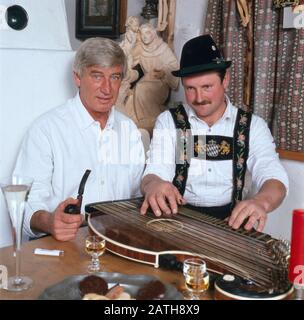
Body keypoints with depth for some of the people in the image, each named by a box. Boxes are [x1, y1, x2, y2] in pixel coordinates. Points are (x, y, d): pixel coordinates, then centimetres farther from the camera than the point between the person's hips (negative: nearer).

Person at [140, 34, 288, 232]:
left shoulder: (252, 126, 5)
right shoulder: (168, 121, 4)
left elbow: (274, 177, -6)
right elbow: (154, 173, -7)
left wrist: (261, 201, -31)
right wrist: (154, 185, -34)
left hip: (230, 220, 0)